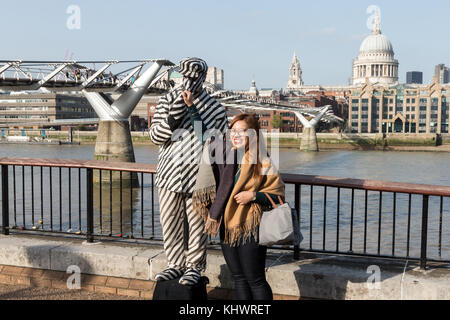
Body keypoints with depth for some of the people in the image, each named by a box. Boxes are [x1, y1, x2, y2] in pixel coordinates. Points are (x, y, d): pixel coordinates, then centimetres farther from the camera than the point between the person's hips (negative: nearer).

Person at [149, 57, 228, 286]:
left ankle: (194, 266, 21)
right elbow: (155, 136, 0)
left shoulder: (215, 109, 0)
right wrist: (172, 118, -13)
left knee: (196, 226, 4)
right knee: (170, 224, 11)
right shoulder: (168, 101, 5)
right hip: (170, 174, 3)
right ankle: (175, 264, 28)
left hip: (198, 178, -2)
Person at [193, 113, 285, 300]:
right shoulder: (223, 155, 4)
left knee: (255, 280, 1)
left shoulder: (261, 162, -10)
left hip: (250, 229, -6)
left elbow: (278, 195, -6)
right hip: (227, 227, 6)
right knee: (238, 279, 16)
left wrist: (253, 196, -18)